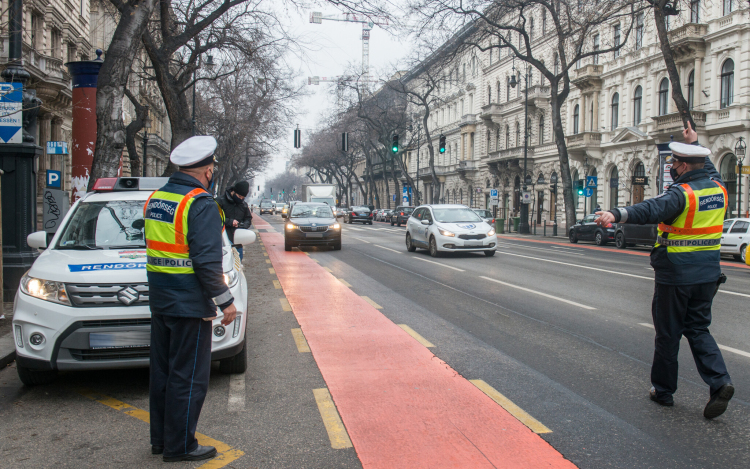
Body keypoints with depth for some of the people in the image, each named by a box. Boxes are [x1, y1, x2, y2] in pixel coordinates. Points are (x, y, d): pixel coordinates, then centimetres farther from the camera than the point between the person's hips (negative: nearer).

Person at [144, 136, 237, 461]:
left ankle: (160, 439, 28)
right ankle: (180, 446, 10)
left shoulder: (155, 199, 10)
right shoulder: (201, 205, -16)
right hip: (190, 305, -8)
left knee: (162, 371, 17)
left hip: (159, 301, 8)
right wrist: (225, 301, -14)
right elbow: (207, 261, -21)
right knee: (188, 377, 2)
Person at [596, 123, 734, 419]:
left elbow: (651, 210, -37)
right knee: (698, 329, 15)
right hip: (708, 273, 7)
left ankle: (663, 389, 19)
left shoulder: (682, 193, -18)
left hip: (675, 274, -7)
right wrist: (694, 143, 40)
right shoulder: (717, 187, 5)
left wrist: (616, 215, -49)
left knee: (668, 333, 7)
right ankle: (719, 382, -3)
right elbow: (707, 168, 29)